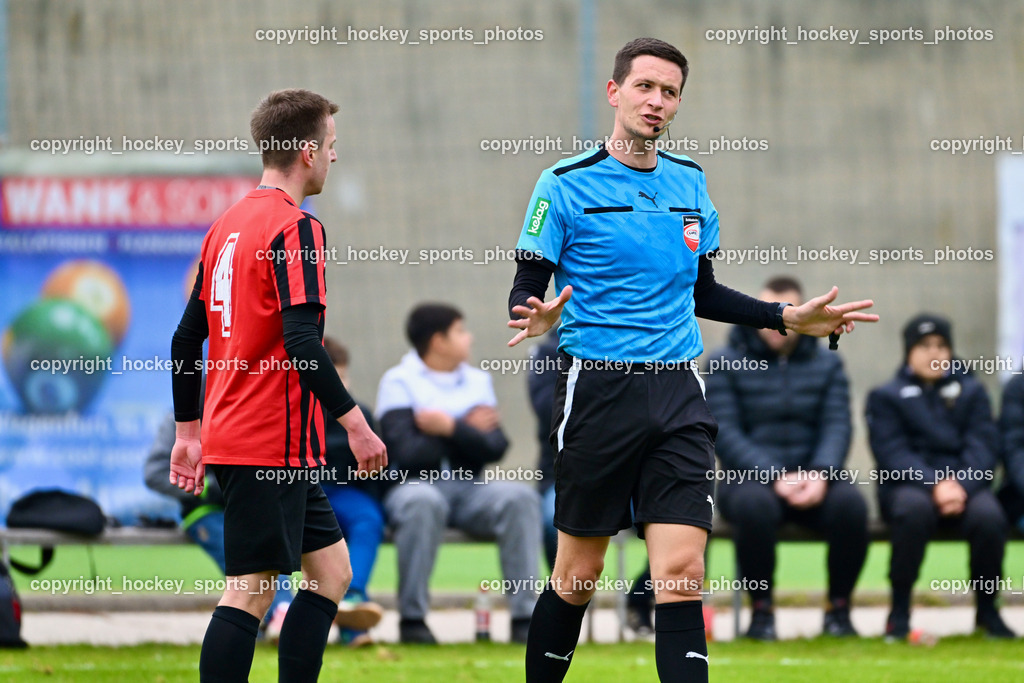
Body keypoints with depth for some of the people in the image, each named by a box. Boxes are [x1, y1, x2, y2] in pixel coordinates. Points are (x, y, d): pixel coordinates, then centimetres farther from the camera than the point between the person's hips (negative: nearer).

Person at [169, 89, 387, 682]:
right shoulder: (296, 229, -13)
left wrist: (189, 432, 22)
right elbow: (302, 340, -22)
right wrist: (353, 421, -18)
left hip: (228, 435, 9)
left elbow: (187, 338, 17)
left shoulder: (226, 226, 13)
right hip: (275, 446, -9)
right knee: (251, 590, -8)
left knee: (331, 569, 14)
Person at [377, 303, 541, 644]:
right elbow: (408, 454, -14)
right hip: (414, 485, -4)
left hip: (469, 489, 4)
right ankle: (412, 618, -30)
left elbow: (495, 447, 1)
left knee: (520, 496, -24)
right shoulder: (399, 382, 1)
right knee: (422, 502, -38)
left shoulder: (478, 381, 15)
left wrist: (452, 428, -14)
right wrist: (468, 431, -4)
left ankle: (524, 616, -27)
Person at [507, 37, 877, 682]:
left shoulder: (691, 183, 12)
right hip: (598, 389, -3)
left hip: (678, 389, 3)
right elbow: (526, 291, -4)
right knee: (578, 576, 3)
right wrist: (536, 318, -26)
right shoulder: (567, 183, -3)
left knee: (682, 574, -8)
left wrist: (789, 317, 16)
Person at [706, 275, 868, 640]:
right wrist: (775, 477, -20)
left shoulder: (827, 364, 13)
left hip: (813, 477, 2)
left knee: (850, 502, -30)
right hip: (748, 477, -2)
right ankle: (761, 611, -19)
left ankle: (839, 609, -12)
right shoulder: (725, 363, 4)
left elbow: (837, 427, 2)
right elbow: (725, 432, -7)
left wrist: (821, 475, -19)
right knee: (755, 505, -38)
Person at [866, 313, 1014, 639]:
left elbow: (982, 447, 4)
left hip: (965, 484, 2)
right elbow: (892, 453, -4)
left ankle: (987, 609, -11)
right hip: (907, 484, -2)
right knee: (914, 509, -39)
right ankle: (899, 610, -26)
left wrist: (961, 485, -18)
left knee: (989, 515, -33)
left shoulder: (972, 392, 18)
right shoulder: (886, 397, 11)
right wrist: (934, 484, -22)